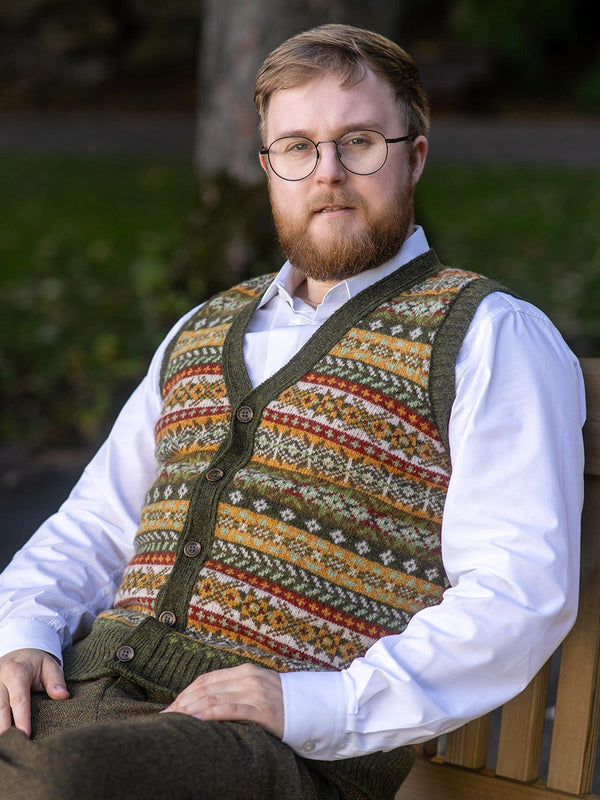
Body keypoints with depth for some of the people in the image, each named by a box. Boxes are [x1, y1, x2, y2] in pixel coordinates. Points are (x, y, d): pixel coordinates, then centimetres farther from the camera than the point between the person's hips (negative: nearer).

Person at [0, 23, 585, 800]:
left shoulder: (489, 336, 4)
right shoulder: (202, 334, 25)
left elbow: (520, 593, -6)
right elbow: (92, 528, 26)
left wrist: (315, 705, -16)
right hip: (95, 684, 6)